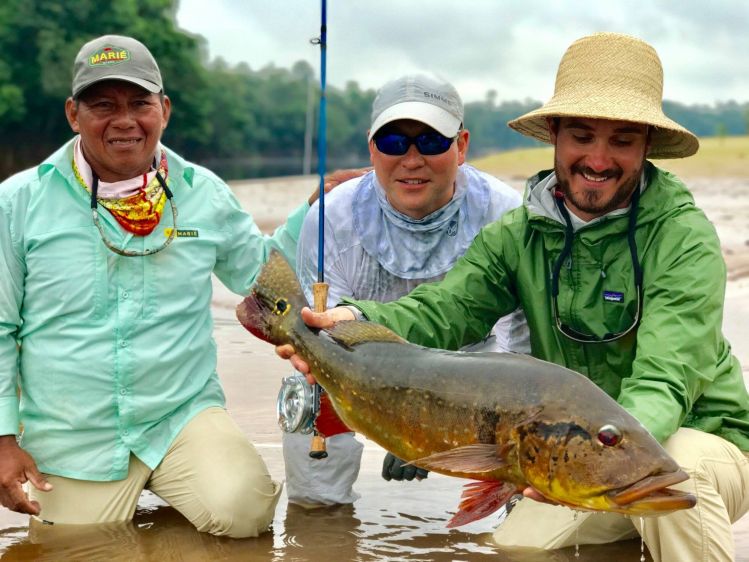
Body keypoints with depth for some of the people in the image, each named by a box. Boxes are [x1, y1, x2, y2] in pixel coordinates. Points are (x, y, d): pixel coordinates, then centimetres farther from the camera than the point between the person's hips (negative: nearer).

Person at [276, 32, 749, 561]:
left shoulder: (684, 238, -17)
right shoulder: (518, 235, -3)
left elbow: (663, 384, -28)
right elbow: (444, 306, -19)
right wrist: (354, 323, -41)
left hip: (702, 442, -5)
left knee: (673, 471, -36)